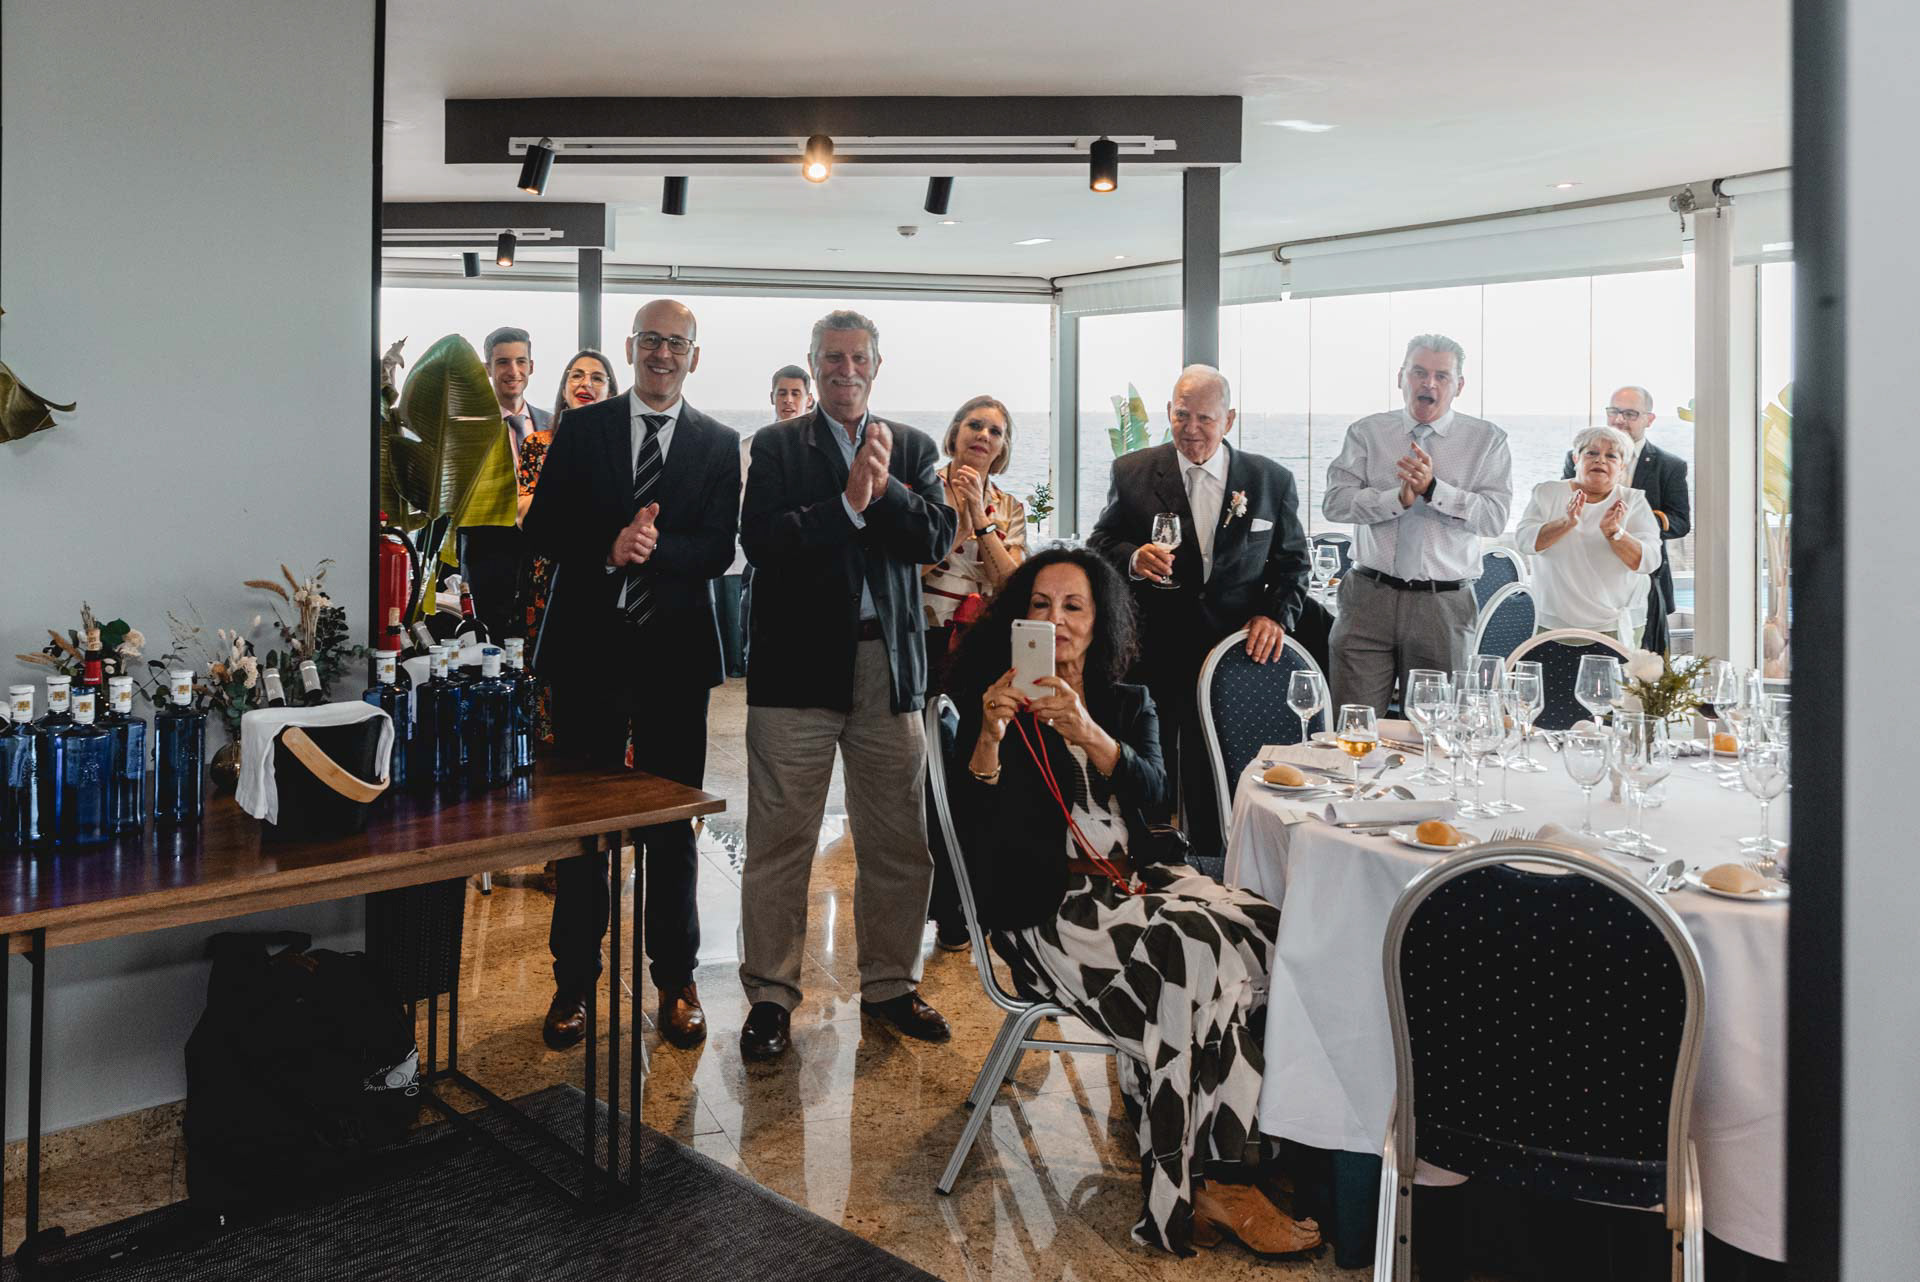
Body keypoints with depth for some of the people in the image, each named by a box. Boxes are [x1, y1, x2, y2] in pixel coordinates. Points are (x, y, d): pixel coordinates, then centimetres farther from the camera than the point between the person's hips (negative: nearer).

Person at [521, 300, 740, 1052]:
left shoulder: (719, 445, 6)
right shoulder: (581, 429, 7)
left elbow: (719, 550, -3)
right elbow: (541, 528, 1)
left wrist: (654, 547, -21)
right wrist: (608, 548, -17)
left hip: (675, 651, 0)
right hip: (590, 645, 0)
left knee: (673, 824, 8)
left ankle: (675, 979, 22)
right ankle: (574, 981, 21)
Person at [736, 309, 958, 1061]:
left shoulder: (911, 448, 13)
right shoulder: (776, 446, 5)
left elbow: (936, 538, 0)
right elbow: (760, 540, -9)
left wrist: (885, 487, -13)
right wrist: (847, 504, -15)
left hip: (888, 663, 3)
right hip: (799, 662, -2)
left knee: (898, 841, 9)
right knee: (779, 841, 2)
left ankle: (888, 984, 25)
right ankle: (770, 995, 16)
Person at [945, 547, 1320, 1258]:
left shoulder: (1129, 704, 17)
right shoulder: (993, 702, 6)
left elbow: (1152, 792, -4)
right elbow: (974, 822, -7)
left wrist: (1086, 732, -23)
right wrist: (991, 731, -25)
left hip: (1139, 878, 5)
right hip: (1049, 902, -5)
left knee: (1267, 930, -23)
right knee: (1196, 956, -30)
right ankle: (1208, 1181, -17)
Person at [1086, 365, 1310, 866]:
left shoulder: (1271, 480, 5)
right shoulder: (1132, 472, 3)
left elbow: (1293, 561, 12)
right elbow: (1100, 545, 5)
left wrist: (1276, 614, -5)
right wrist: (1133, 558, -16)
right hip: (1151, 653, 0)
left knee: (1215, 782, 6)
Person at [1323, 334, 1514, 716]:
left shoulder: (1487, 440, 7)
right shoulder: (1366, 433, 8)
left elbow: (1495, 517, -4)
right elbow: (1335, 502, -3)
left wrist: (1433, 488, -16)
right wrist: (1398, 498, -16)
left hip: (1444, 605, 0)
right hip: (1369, 596, 0)